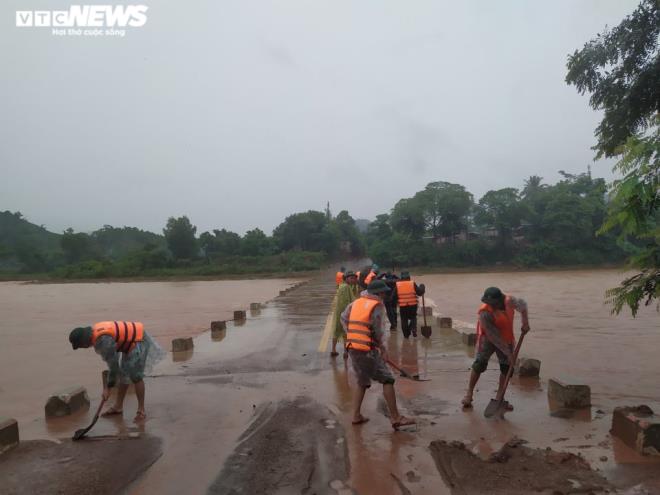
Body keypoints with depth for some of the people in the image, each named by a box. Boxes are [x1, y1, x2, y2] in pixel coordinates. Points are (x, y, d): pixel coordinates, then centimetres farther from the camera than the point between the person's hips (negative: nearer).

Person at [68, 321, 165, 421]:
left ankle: (141, 410, 1)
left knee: (135, 376, -9)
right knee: (124, 375, 14)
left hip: (138, 340, -10)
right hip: (131, 342, 10)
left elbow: (113, 364, -23)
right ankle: (118, 406, 25)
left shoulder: (104, 340, -28)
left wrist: (108, 388, -14)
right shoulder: (94, 331, 0)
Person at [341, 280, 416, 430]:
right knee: (387, 380, 0)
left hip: (352, 348, 8)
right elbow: (378, 331, -11)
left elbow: (343, 318, 12)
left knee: (362, 382, 20)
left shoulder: (355, 302, 12)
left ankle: (356, 416, 22)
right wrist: (383, 349, 1)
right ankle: (395, 418, 1)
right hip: (367, 350, -8)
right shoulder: (378, 306, -8)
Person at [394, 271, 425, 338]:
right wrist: (422, 287, 18)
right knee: (413, 318, 19)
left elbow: (394, 296, 0)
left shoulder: (397, 285, -3)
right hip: (413, 305, 0)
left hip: (402, 306, 0)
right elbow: (419, 292, -1)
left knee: (404, 320, 12)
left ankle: (406, 334, 13)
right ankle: (413, 328, -5)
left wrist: (397, 302, 19)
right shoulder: (412, 284, -6)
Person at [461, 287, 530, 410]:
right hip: (488, 339, -4)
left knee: (507, 367, 1)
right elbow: (494, 337, -28)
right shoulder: (485, 313, -32)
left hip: (506, 339, 4)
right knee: (479, 364, -16)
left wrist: (525, 322, -8)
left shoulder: (509, 301, -19)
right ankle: (469, 393, 0)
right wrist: (508, 353, -25)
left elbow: (522, 305, 4)